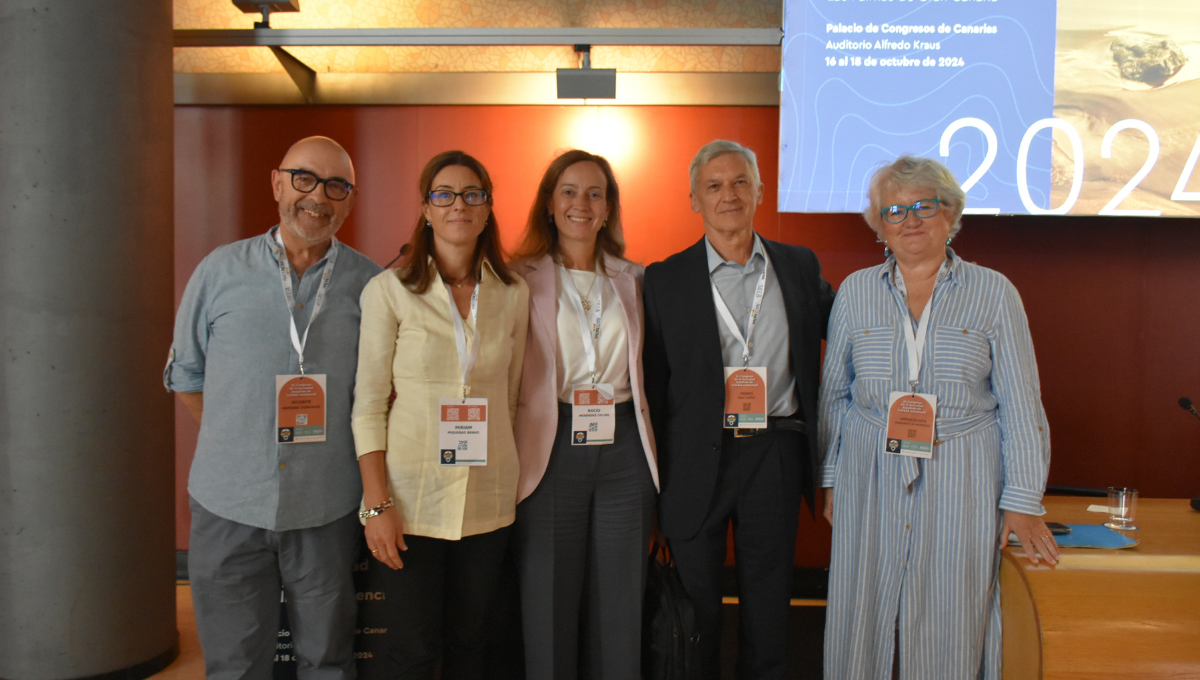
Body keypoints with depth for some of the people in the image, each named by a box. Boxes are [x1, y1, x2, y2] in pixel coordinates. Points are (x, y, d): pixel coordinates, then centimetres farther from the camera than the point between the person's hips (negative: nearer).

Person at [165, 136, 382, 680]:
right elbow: (186, 373, 11)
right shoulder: (221, 271, 2)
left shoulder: (368, 283, 1)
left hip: (327, 508, 0)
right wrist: (240, 441, 4)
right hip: (229, 508, 0)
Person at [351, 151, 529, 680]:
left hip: (488, 501, 3)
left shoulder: (513, 294, 4)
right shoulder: (389, 290, -5)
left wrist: (513, 487, 9)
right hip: (413, 499, -3)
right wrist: (377, 504, -9)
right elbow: (368, 404, -5)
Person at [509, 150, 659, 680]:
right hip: (552, 451, -2)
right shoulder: (523, 278, 2)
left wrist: (651, 451, 9)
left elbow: (646, 373, 15)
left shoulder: (632, 280, 11)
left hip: (624, 451, 3)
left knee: (619, 606, 10)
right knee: (548, 605, 5)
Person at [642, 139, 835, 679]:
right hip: (697, 457, -1)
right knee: (695, 602, 11)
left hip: (776, 452, 2)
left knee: (769, 605, 13)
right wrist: (653, 482, -2)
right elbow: (653, 384, 0)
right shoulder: (665, 279, 0)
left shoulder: (800, 266, 6)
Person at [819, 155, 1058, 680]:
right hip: (871, 479, 2)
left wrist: (1023, 501, -3)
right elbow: (834, 394, 11)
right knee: (865, 619, 7)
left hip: (961, 484, -1)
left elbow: (1020, 403, 0)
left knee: (949, 625, 4)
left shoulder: (994, 293, 1)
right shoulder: (856, 292, 6)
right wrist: (832, 479, 9)